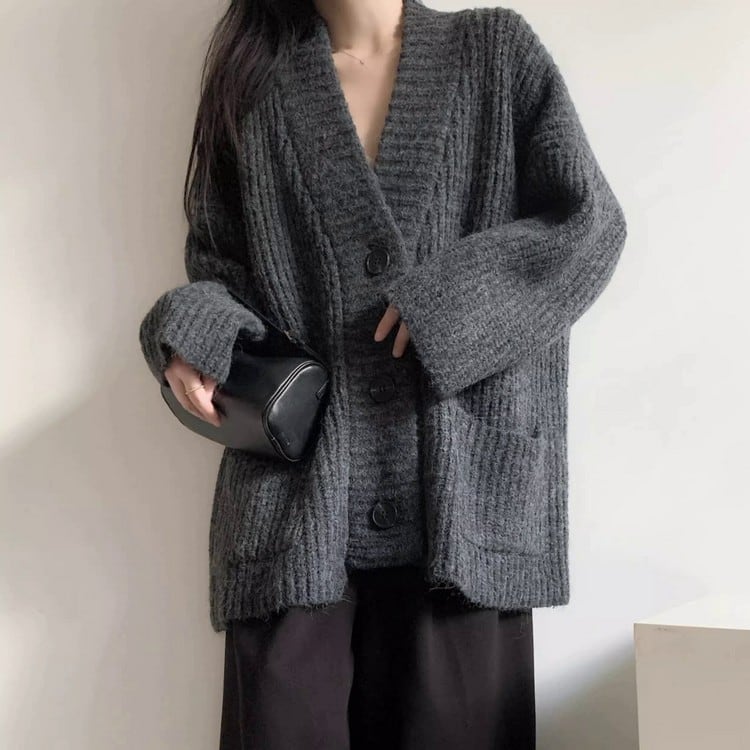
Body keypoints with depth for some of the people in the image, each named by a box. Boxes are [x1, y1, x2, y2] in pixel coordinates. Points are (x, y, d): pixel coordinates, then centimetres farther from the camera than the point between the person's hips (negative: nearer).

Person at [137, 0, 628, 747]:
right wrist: (191, 330, -7)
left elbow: (589, 224, 5)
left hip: (463, 489, 0)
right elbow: (220, 264, 15)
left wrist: (452, 299, -9)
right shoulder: (252, 80, 16)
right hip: (295, 492, 1)